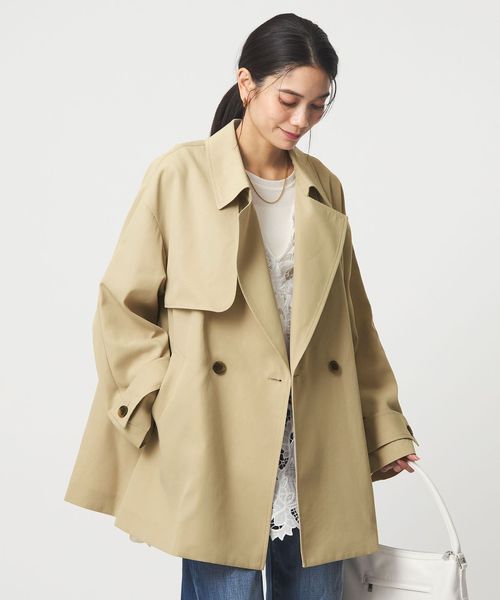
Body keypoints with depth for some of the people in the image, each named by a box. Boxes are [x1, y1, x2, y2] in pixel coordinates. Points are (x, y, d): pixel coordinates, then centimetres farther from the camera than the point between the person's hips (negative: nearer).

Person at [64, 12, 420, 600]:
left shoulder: (324, 188, 11)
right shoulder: (180, 176, -3)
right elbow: (123, 308, -1)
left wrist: (384, 429, 15)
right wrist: (169, 412, -8)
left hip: (314, 448, 5)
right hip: (217, 446, -4)